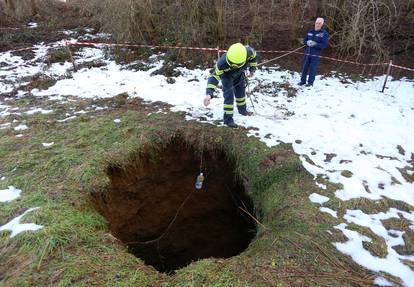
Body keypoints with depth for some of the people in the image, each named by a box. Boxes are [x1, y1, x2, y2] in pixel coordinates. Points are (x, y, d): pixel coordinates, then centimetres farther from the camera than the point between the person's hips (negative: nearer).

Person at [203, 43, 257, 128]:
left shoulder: (249, 52, -37)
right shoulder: (222, 63, -48)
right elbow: (214, 76, -48)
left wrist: (252, 69, -11)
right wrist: (209, 93, -60)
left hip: (239, 73, 5)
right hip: (226, 75, -4)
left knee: (241, 91, 18)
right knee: (229, 95, -14)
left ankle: (242, 110, 44)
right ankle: (228, 119, -3)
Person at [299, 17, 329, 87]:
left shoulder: (324, 33, -5)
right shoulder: (310, 31, 8)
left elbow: (324, 45, -9)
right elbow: (304, 40, 14)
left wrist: (315, 44, -22)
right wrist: (307, 42, -10)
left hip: (315, 54, -4)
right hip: (307, 52, 4)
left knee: (313, 68, 1)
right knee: (304, 67, 8)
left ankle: (310, 82, 12)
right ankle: (303, 80, 21)